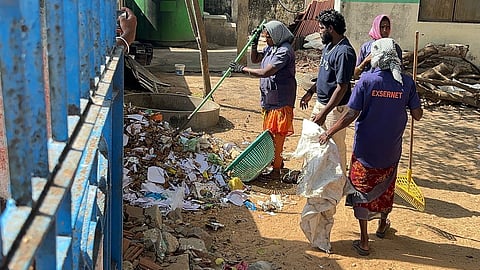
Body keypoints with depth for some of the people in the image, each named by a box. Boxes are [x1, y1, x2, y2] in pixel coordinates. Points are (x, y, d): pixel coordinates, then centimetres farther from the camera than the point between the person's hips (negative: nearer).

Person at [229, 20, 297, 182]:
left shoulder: (285, 51, -23)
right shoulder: (271, 48, 8)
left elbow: (265, 72, -29)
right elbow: (255, 59, 18)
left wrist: (242, 69, -21)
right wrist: (254, 43, 1)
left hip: (281, 100, -10)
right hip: (270, 99, 10)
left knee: (277, 134, -3)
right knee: (270, 132, 20)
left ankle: (276, 171, 6)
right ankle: (277, 161, 38)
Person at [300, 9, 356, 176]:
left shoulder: (344, 52, -24)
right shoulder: (329, 46, 7)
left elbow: (342, 87, -26)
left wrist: (324, 113, -27)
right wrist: (310, 92, 22)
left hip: (335, 107, -10)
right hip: (321, 102, 10)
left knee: (336, 146, 4)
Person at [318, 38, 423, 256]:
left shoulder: (367, 80, -14)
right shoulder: (406, 82, -7)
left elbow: (351, 115, -16)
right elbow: (417, 115, -1)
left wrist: (329, 133, -6)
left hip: (365, 149, -3)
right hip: (390, 151, 3)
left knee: (362, 189, 9)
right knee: (385, 187, 25)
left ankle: (364, 241, 12)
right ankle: (382, 225, 46)